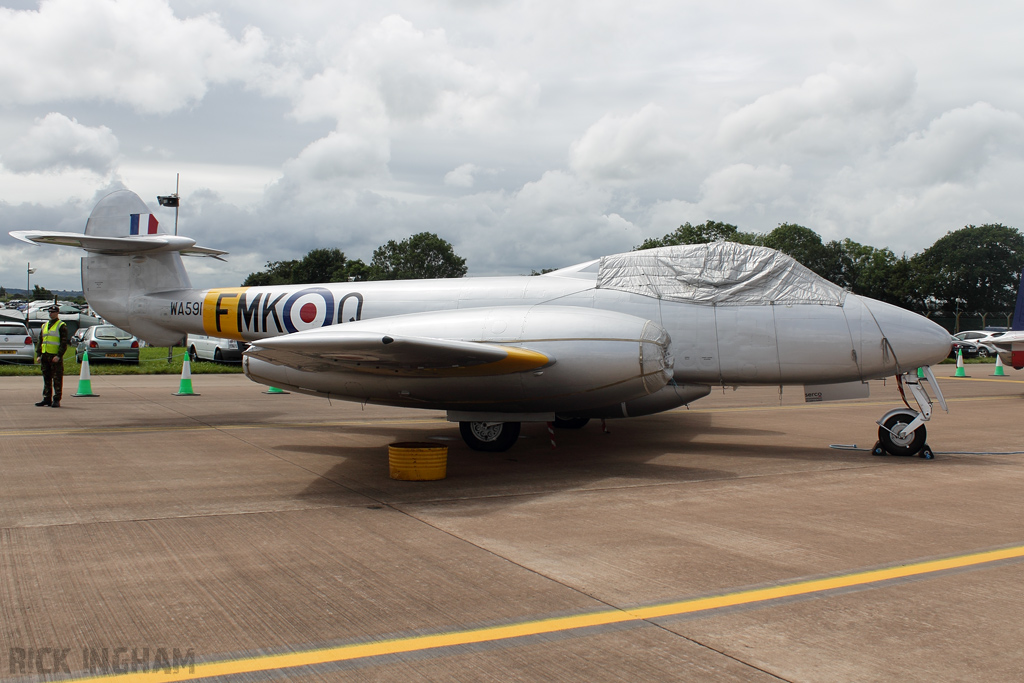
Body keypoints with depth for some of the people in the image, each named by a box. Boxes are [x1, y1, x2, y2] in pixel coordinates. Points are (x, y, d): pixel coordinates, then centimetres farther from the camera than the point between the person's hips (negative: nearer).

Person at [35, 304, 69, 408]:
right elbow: (40, 340, 20)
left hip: (55, 357, -7)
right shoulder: (44, 325, 18)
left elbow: (64, 342, -9)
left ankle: (56, 400, -2)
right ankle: (47, 399, 16)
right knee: (46, 379, 11)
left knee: (57, 379, -5)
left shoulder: (61, 326, -3)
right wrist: (39, 354, 9)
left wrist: (58, 355, -17)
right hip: (45, 356, 7)